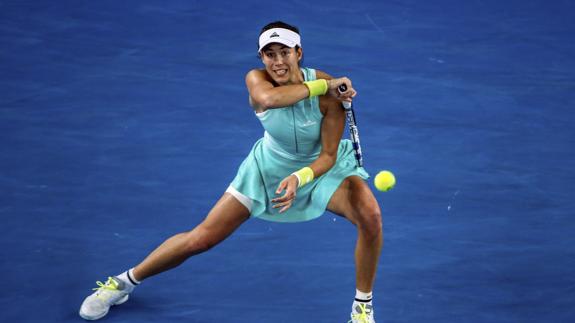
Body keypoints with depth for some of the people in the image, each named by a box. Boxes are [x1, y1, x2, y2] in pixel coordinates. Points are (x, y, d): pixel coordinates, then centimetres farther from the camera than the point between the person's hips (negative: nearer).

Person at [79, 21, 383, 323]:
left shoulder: (329, 92, -27)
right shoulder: (256, 79, -23)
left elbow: (328, 156, -22)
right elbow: (268, 98, -49)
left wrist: (299, 178, -40)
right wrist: (323, 84, -45)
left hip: (321, 165, -1)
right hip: (269, 166, 1)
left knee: (370, 216, -29)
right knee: (201, 238, -2)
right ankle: (124, 282, 20)